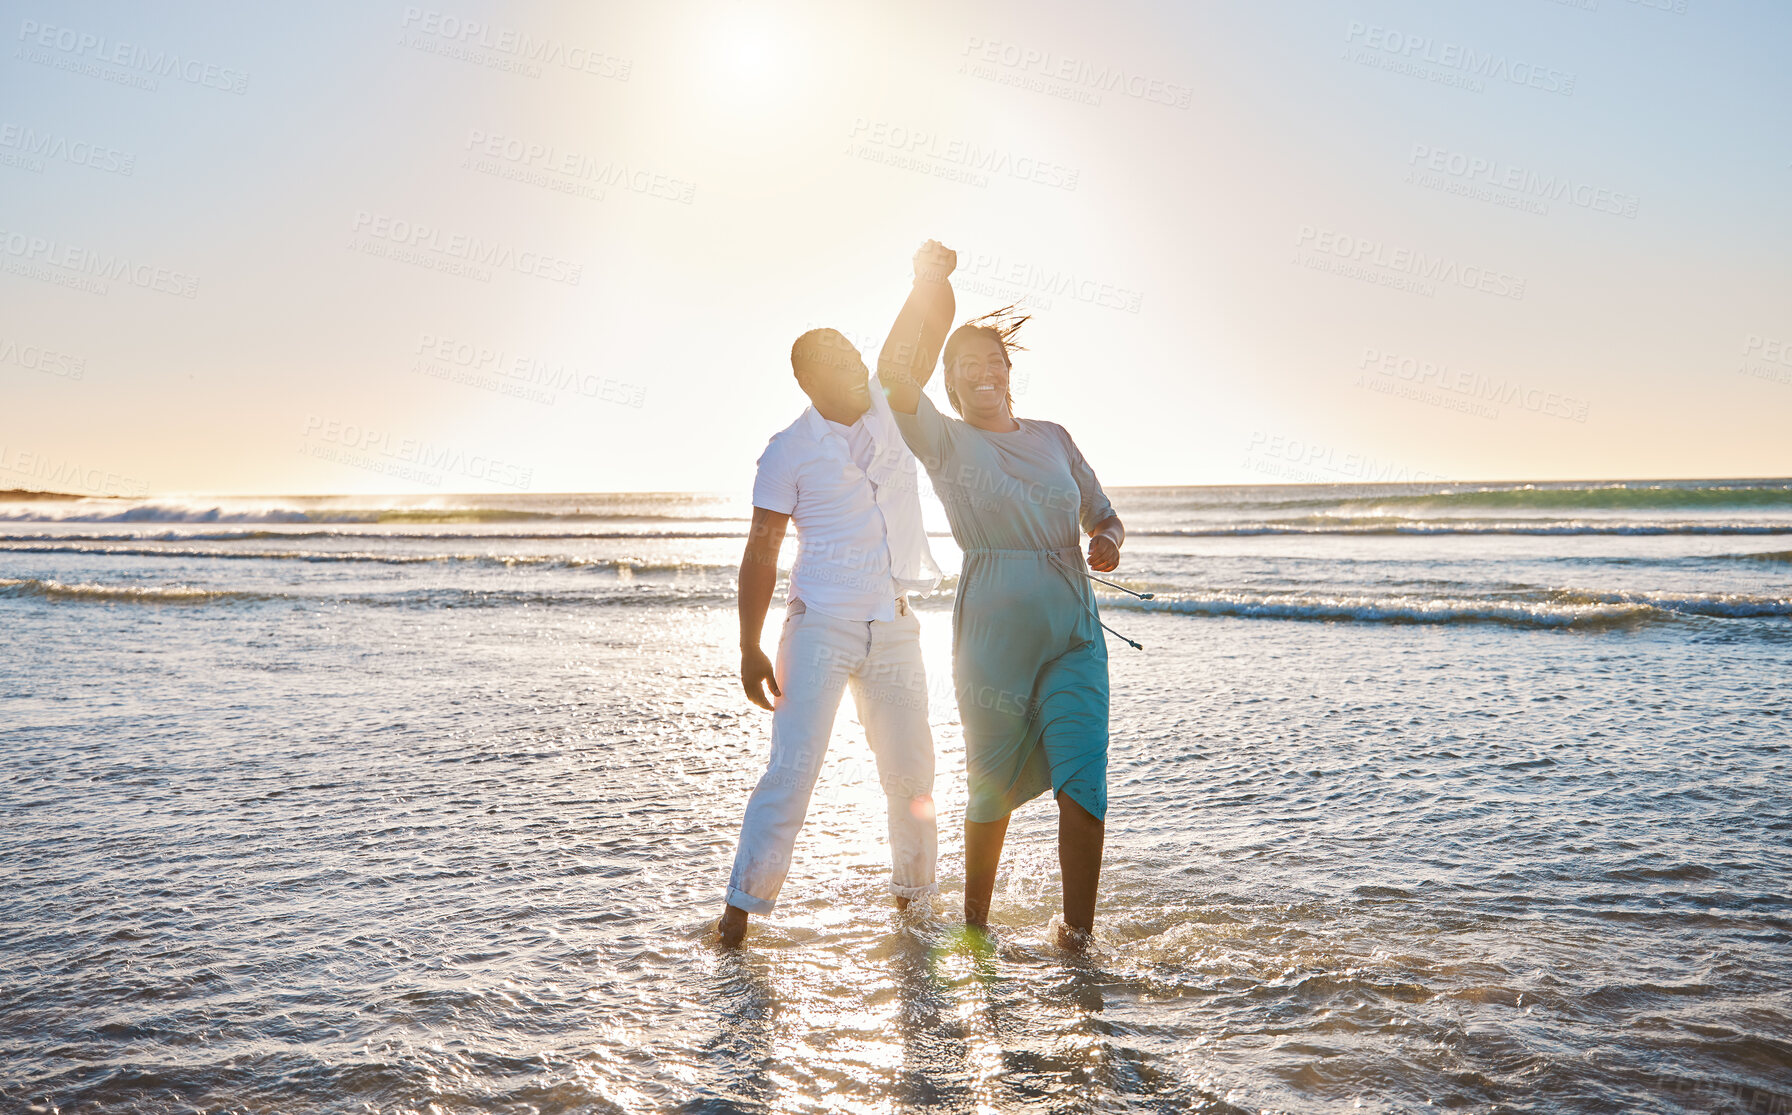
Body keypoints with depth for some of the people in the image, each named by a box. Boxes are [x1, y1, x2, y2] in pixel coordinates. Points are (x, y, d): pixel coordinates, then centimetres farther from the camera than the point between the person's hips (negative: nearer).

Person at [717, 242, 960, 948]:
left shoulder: (889, 409, 7)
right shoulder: (790, 451, -5)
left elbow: (932, 326, 5)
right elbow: (761, 551, -6)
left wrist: (931, 278, -17)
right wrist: (750, 649, -11)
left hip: (894, 628, 5)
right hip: (821, 625, -4)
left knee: (911, 773, 10)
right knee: (791, 769, -10)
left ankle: (913, 896, 26)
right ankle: (740, 909, -1)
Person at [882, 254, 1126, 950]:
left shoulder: (1052, 438, 14)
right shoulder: (945, 441, 2)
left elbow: (1103, 515, 22)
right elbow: (898, 381, -17)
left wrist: (1108, 542, -1)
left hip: (1074, 634, 3)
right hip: (993, 635, -3)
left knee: (1082, 781, -9)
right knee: (993, 786, 6)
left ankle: (1077, 936, -1)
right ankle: (975, 924, 25)